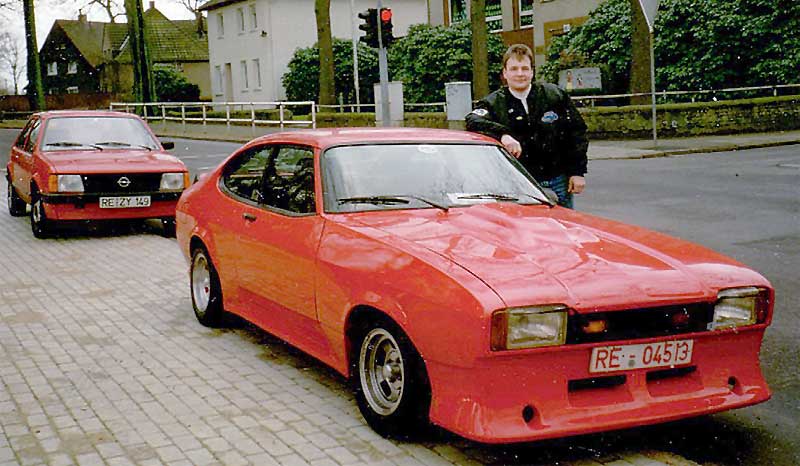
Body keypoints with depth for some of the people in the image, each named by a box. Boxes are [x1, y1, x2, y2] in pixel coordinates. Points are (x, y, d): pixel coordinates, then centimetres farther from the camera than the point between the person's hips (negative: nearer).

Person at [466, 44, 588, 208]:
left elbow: (577, 132, 5)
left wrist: (578, 172, 1)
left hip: (558, 181, 2)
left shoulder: (555, 95, 2)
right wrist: (502, 134, -38)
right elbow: (473, 121, -22)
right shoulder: (494, 103, -1)